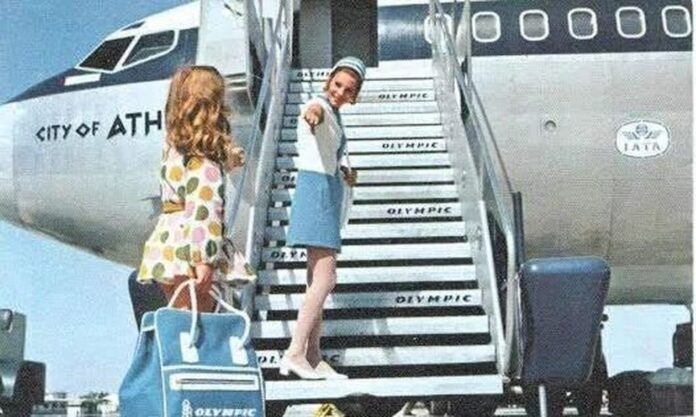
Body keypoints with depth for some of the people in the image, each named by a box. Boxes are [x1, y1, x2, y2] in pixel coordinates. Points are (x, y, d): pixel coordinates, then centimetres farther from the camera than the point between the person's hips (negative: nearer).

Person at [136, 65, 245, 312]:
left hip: (165, 246, 8)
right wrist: (203, 259, -23)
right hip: (187, 253, -8)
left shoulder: (173, 142, 15)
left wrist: (227, 159, 51)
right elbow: (203, 207, -18)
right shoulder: (204, 149, -9)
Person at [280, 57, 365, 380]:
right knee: (325, 277, -15)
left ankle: (313, 356, 13)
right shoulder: (320, 107, -10)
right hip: (317, 189, -10)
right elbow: (316, 111, -36)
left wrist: (346, 171, 11)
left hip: (328, 192, 10)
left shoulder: (334, 115, 19)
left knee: (318, 278, 9)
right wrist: (312, 113, -59)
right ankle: (294, 353, -14)